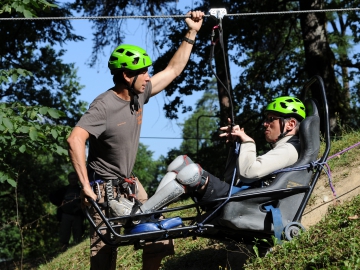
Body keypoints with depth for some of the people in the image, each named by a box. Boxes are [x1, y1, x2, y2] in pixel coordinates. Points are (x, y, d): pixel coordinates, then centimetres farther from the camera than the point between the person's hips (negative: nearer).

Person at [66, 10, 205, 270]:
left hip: (130, 183, 8)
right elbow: (75, 140, -33)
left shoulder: (139, 94, -1)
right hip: (105, 188, -7)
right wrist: (85, 185, -37)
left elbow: (173, 70, 8)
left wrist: (192, 33, 5)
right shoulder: (103, 106, -23)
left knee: (159, 238, 5)